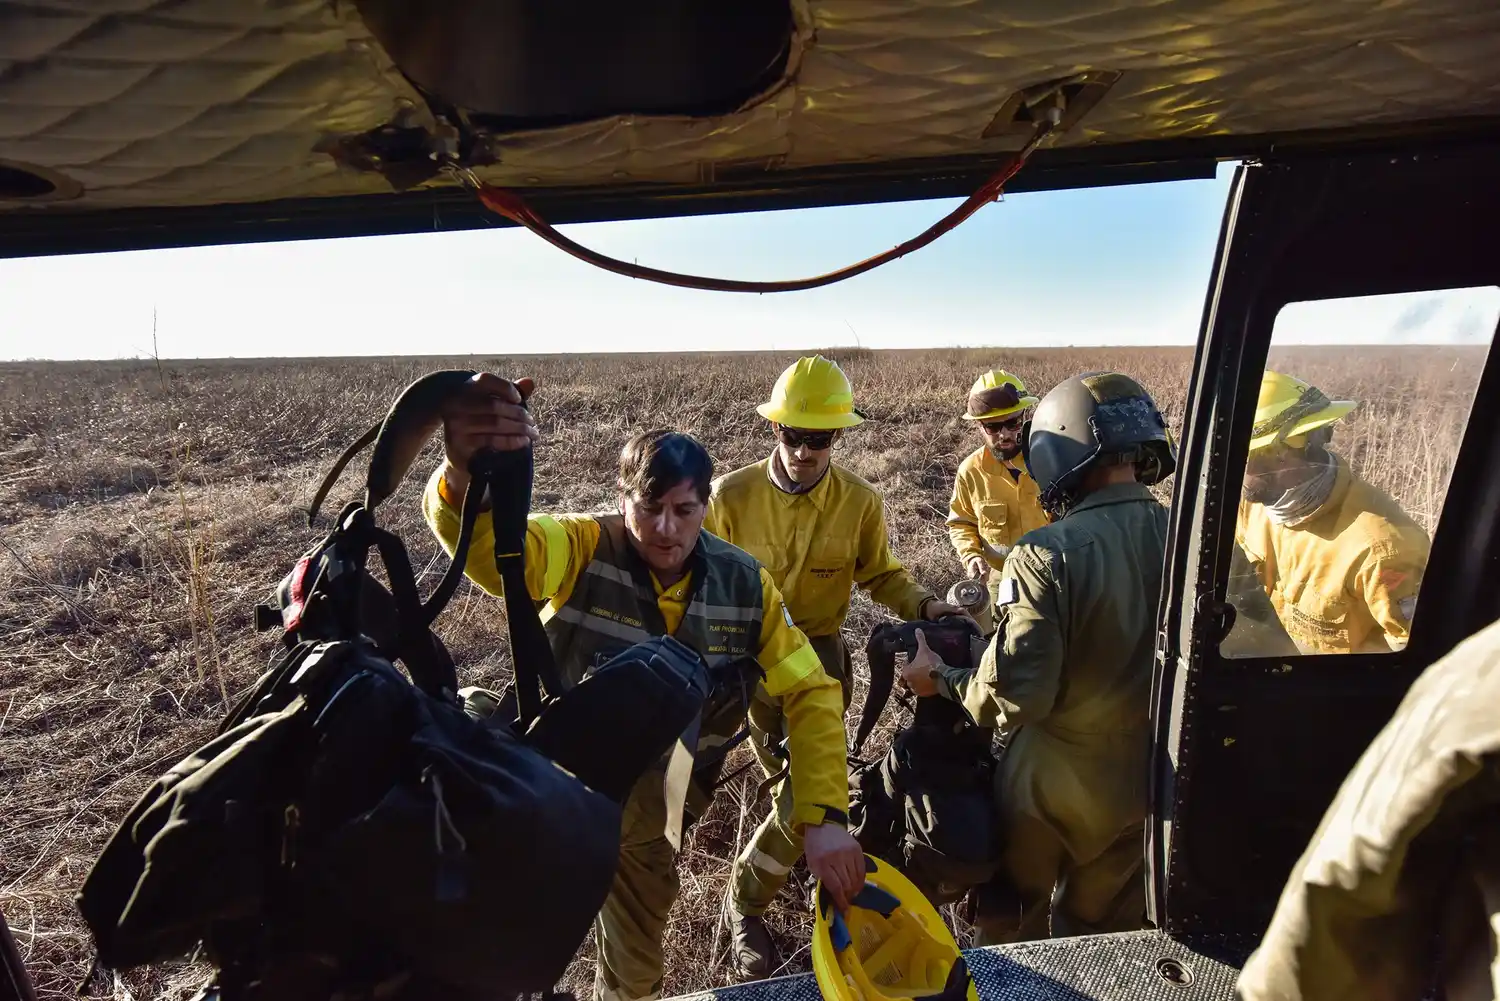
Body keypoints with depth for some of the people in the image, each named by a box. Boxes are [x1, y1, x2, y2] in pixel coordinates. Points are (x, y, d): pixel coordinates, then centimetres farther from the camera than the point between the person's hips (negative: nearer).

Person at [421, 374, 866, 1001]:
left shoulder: (743, 582, -17)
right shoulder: (586, 549, -25)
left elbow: (810, 692, -14)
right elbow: (488, 543, -45)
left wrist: (824, 817, -24)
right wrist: (467, 474, -68)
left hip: (657, 794, 2)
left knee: (641, 926, 20)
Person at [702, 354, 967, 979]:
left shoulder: (860, 502, -8)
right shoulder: (732, 495, -12)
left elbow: (880, 574, 4)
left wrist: (922, 604, -14)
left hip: (820, 651, 2)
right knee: (800, 794, 4)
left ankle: (745, 900, 30)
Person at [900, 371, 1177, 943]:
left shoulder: (1048, 554, -26)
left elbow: (1017, 695, -26)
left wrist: (940, 678, -9)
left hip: (1051, 788, -4)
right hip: (1144, 786, 4)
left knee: (1012, 933, 24)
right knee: (1109, 931, 27)